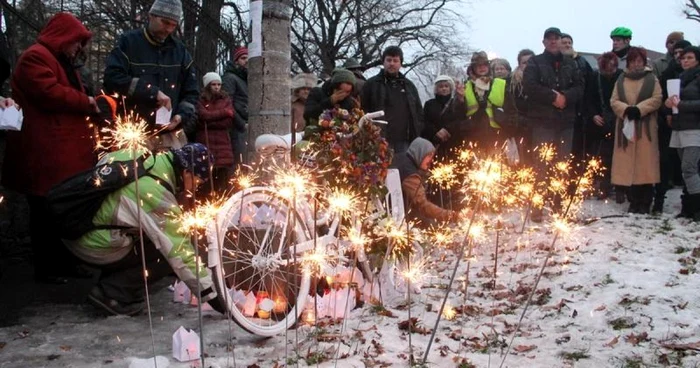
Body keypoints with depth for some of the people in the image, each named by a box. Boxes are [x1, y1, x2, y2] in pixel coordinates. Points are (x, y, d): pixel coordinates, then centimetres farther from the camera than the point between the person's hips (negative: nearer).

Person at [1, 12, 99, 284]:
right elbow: (49, 93, -21)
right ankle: (45, 268, 3)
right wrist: (86, 102, -10)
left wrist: (92, 105, 11)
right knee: (46, 210, -5)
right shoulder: (35, 57, -8)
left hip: (65, 150, 10)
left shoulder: (62, 62, 26)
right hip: (45, 153, -10)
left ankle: (65, 262, 19)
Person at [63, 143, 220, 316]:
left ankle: (109, 279, 17)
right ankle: (111, 293, -2)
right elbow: (180, 253, -22)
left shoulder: (142, 156, -3)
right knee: (169, 254, -5)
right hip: (94, 245, -9)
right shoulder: (156, 195, -25)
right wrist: (211, 296, -15)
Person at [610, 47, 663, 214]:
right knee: (628, 164, 0)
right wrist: (626, 109, -13)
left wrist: (639, 109, -15)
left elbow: (656, 99, -2)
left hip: (645, 127, -2)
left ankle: (645, 203, 1)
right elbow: (614, 101, 5)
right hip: (625, 126, 2)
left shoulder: (651, 79, 8)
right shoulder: (621, 80, 14)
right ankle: (633, 202, 7)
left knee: (645, 164, -5)